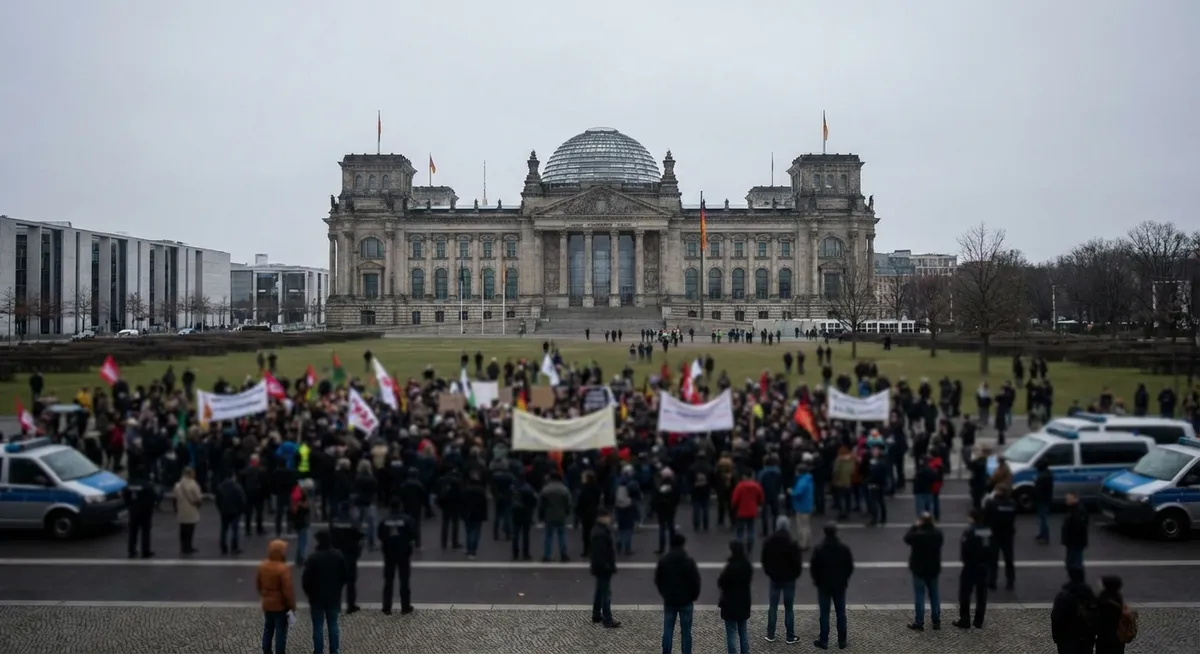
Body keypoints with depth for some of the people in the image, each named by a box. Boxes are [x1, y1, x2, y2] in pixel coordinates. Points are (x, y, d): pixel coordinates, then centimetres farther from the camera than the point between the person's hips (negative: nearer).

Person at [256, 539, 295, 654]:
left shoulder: (262, 566, -1)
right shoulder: (283, 569, -24)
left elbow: (258, 584, 11)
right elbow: (287, 590, -23)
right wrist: (292, 606, -13)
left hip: (267, 604, 7)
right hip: (281, 605, -7)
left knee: (268, 629, 18)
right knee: (281, 632, 3)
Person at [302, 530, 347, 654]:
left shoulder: (314, 557, -17)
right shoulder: (339, 556, -1)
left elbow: (306, 578, -13)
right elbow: (345, 576, 7)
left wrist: (308, 592, 5)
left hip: (317, 597, -4)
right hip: (334, 596, 4)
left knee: (318, 626, 4)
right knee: (333, 625, 12)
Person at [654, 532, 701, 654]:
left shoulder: (663, 561, -3)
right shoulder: (689, 561, -12)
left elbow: (658, 580, 6)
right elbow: (696, 580, -10)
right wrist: (694, 595, 6)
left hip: (669, 600, 2)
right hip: (686, 601, -2)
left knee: (667, 630, 9)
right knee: (686, 631, 5)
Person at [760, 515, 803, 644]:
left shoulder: (768, 542, -2)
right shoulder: (792, 544, -16)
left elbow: (764, 560, 7)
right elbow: (797, 562, -11)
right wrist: (796, 574, 7)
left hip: (774, 577, 3)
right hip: (789, 578, -3)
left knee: (773, 607, 10)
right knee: (789, 608, 4)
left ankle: (770, 635, 13)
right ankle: (790, 637, 9)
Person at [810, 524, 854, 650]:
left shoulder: (819, 549, -12)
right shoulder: (844, 548, -6)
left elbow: (813, 567, -8)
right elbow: (850, 566, 0)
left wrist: (817, 580, 10)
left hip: (824, 585, -2)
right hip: (840, 585, 2)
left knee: (824, 613, 4)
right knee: (841, 612, 10)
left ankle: (824, 641, 7)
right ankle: (842, 641, 14)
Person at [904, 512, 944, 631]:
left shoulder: (917, 534, -24)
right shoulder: (938, 533, -8)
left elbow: (906, 538, -5)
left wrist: (914, 526, -1)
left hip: (919, 569, -5)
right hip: (934, 569, 5)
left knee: (919, 595, 2)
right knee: (935, 594, 15)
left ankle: (919, 623, 6)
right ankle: (936, 621, 21)